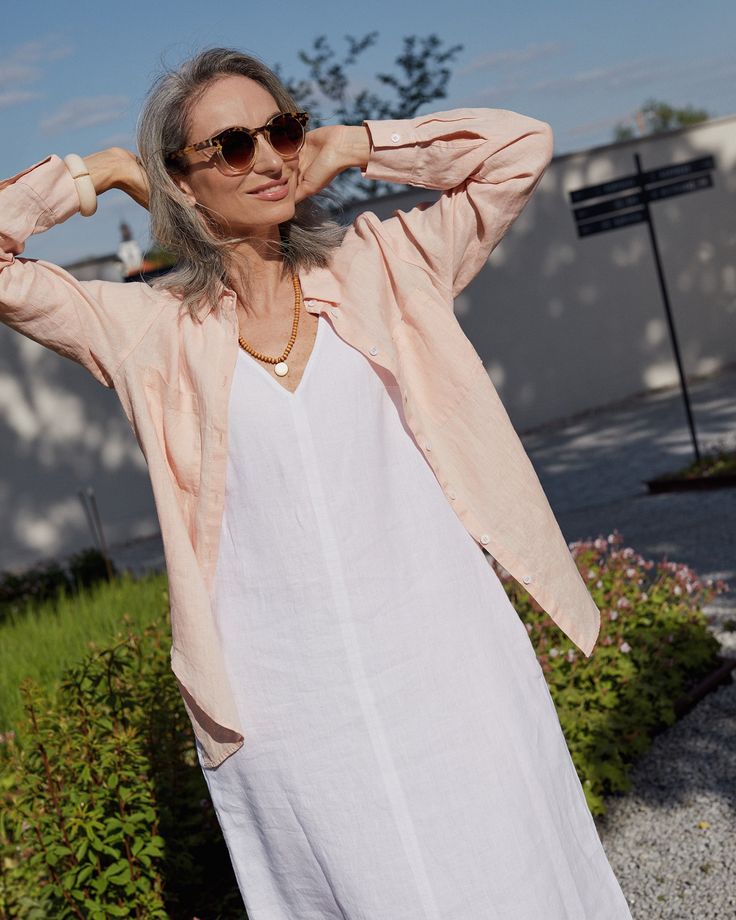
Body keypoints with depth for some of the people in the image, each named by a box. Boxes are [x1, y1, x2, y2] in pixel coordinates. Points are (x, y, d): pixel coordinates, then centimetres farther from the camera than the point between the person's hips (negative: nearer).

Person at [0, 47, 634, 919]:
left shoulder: (378, 266, 5)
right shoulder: (147, 326, 2)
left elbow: (520, 144, 7)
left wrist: (352, 145, 6)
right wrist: (101, 170, 5)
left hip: (446, 659, 1)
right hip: (292, 707, -1)